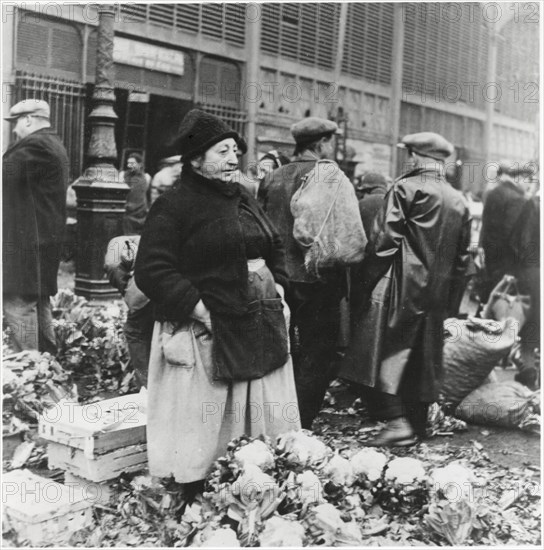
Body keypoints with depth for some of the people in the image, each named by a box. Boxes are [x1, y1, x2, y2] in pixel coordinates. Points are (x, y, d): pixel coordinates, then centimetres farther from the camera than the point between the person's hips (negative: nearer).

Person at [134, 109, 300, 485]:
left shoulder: (244, 198, 14)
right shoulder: (174, 207, -9)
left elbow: (276, 246, 25)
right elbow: (152, 271, -16)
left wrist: (278, 286, 9)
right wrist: (198, 308, -20)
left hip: (261, 326, 7)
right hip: (209, 333, -7)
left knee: (269, 426, 13)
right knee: (205, 435, 0)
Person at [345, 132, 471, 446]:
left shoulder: (406, 189, -8)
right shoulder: (459, 202, 11)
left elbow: (384, 240, -14)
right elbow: (463, 256, 14)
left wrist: (366, 283, -6)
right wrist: (450, 303, 20)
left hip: (400, 289, -7)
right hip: (437, 295, 7)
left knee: (384, 353, -3)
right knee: (423, 360, 14)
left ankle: (397, 420, -13)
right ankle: (417, 425, 22)